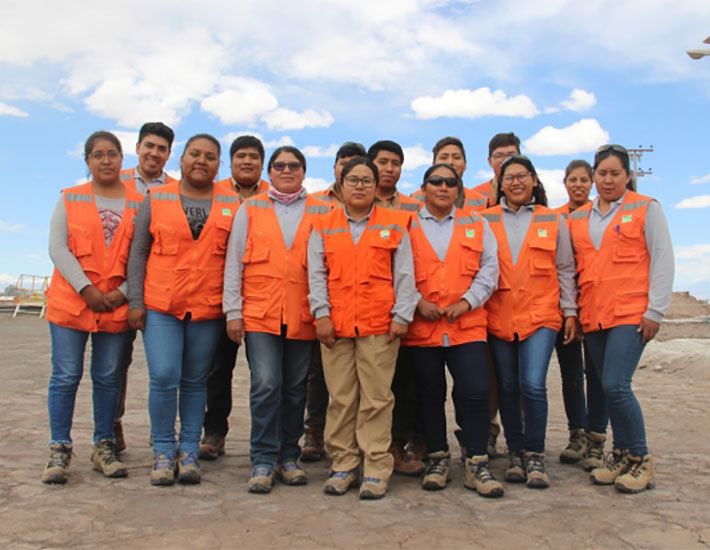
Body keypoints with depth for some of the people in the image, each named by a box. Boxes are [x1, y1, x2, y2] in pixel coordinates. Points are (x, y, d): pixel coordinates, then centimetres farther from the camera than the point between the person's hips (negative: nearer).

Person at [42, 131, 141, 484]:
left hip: (117, 305, 1)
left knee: (108, 377, 7)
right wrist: (86, 289, -12)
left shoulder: (139, 203, 6)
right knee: (66, 377, 1)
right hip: (70, 301, 0)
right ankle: (59, 449, 12)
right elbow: (57, 248, -1)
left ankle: (104, 446, 18)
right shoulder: (69, 199, 8)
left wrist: (124, 292, -10)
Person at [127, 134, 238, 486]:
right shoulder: (156, 199, 8)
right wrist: (135, 301, 0)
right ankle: (163, 452, 10)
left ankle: (189, 452, 18)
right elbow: (138, 252, 7)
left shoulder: (233, 205, 7)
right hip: (160, 306, 0)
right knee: (163, 378, -8)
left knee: (195, 381, 7)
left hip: (209, 309, 1)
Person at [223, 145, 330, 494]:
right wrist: (233, 311, 1)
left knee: (295, 389, 7)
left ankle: (288, 458, 21)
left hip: (303, 317, 1)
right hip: (259, 314, -1)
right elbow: (234, 263, 8)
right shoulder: (250, 209, 11)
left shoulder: (321, 212, 10)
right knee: (266, 385, -8)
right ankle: (263, 462, 4)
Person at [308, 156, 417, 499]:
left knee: (377, 398, 0)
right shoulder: (324, 227, 13)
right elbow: (317, 274, 9)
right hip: (336, 325, 2)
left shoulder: (394, 225, 9)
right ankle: (343, 466, 17)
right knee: (341, 398, 6)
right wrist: (321, 314, -1)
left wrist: (401, 316, -2)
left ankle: (376, 469, 10)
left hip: (380, 325, -1)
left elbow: (404, 274, 6)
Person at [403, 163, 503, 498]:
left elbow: (489, 269, 7)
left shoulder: (476, 225, 13)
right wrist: (417, 301, -9)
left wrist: (467, 301, -6)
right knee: (429, 395, 8)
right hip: (421, 326, 0)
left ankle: (476, 464, 7)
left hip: (467, 325, 0)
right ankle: (437, 459, 23)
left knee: (475, 393, -7)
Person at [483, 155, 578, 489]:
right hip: (498, 315, 1)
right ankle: (515, 453, 22)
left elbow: (565, 270, 12)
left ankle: (535, 455, 5)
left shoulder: (553, 221, 10)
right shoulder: (485, 220, 8)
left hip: (540, 314, -1)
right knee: (507, 387, 7)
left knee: (533, 385, -12)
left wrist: (570, 311, 7)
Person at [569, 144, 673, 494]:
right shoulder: (577, 218, 14)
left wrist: (655, 310, -8)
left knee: (616, 385, -14)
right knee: (607, 387, 7)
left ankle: (640, 459, 3)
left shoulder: (646, 208, 3)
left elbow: (662, 260, -1)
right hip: (592, 317, 5)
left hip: (630, 314, -4)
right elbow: (572, 266, 16)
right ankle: (622, 455, 22)